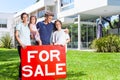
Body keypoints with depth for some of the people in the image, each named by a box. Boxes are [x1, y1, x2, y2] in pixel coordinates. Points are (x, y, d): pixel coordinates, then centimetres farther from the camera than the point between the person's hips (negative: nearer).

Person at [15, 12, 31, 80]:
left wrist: (30, 44, 9)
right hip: (21, 46, -5)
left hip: (28, 45, 5)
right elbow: (16, 35, -5)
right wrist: (21, 44, -15)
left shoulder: (29, 26, 17)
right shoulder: (19, 25, 2)